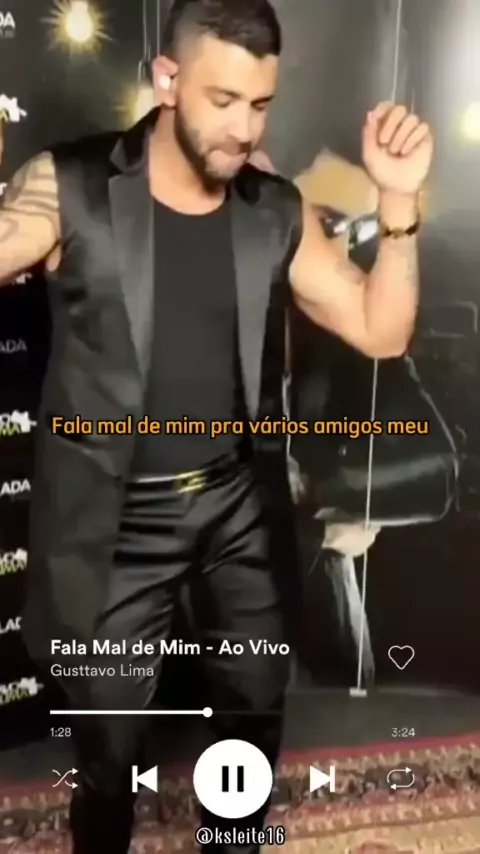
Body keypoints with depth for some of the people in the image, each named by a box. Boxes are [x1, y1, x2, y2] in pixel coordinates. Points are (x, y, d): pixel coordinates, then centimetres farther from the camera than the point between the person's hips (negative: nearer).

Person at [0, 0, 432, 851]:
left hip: (242, 508, 4)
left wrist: (397, 201, -14)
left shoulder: (278, 212, -2)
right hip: (115, 520, -3)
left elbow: (381, 332, -2)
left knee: (254, 713, 22)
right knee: (109, 740, 15)